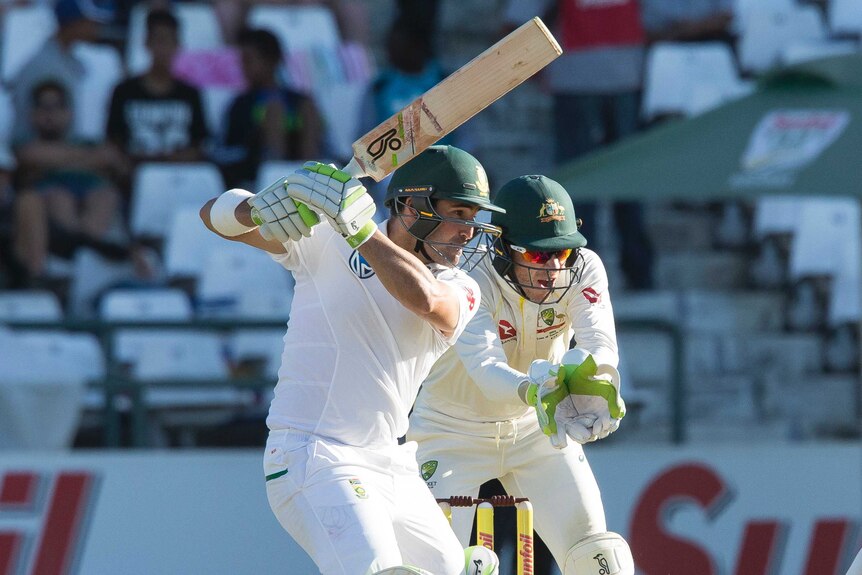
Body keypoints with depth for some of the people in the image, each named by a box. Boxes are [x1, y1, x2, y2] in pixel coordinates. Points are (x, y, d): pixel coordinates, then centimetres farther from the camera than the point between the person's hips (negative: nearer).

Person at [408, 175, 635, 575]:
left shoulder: (583, 269, -17)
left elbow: (602, 344, -31)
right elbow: (486, 369, -41)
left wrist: (591, 374, -56)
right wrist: (534, 392, -63)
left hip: (535, 429, 3)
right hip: (455, 432, -3)